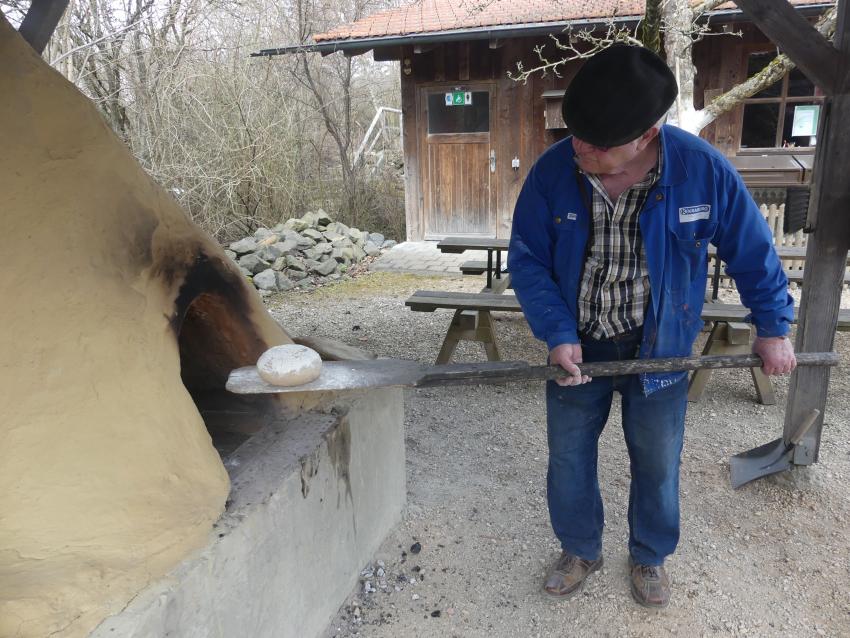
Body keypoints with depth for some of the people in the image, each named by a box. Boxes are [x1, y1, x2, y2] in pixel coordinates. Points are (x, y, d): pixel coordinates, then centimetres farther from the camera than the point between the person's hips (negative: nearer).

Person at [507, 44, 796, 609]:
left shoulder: (703, 169, -18)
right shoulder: (552, 172, -16)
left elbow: (754, 251, -3)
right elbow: (526, 260, -8)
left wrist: (773, 328, 2)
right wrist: (558, 334, -19)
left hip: (659, 352, 0)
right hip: (576, 349, 1)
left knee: (658, 465, 14)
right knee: (568, 461, 13)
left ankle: (650, 557, 42)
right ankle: (581, 552, 40)